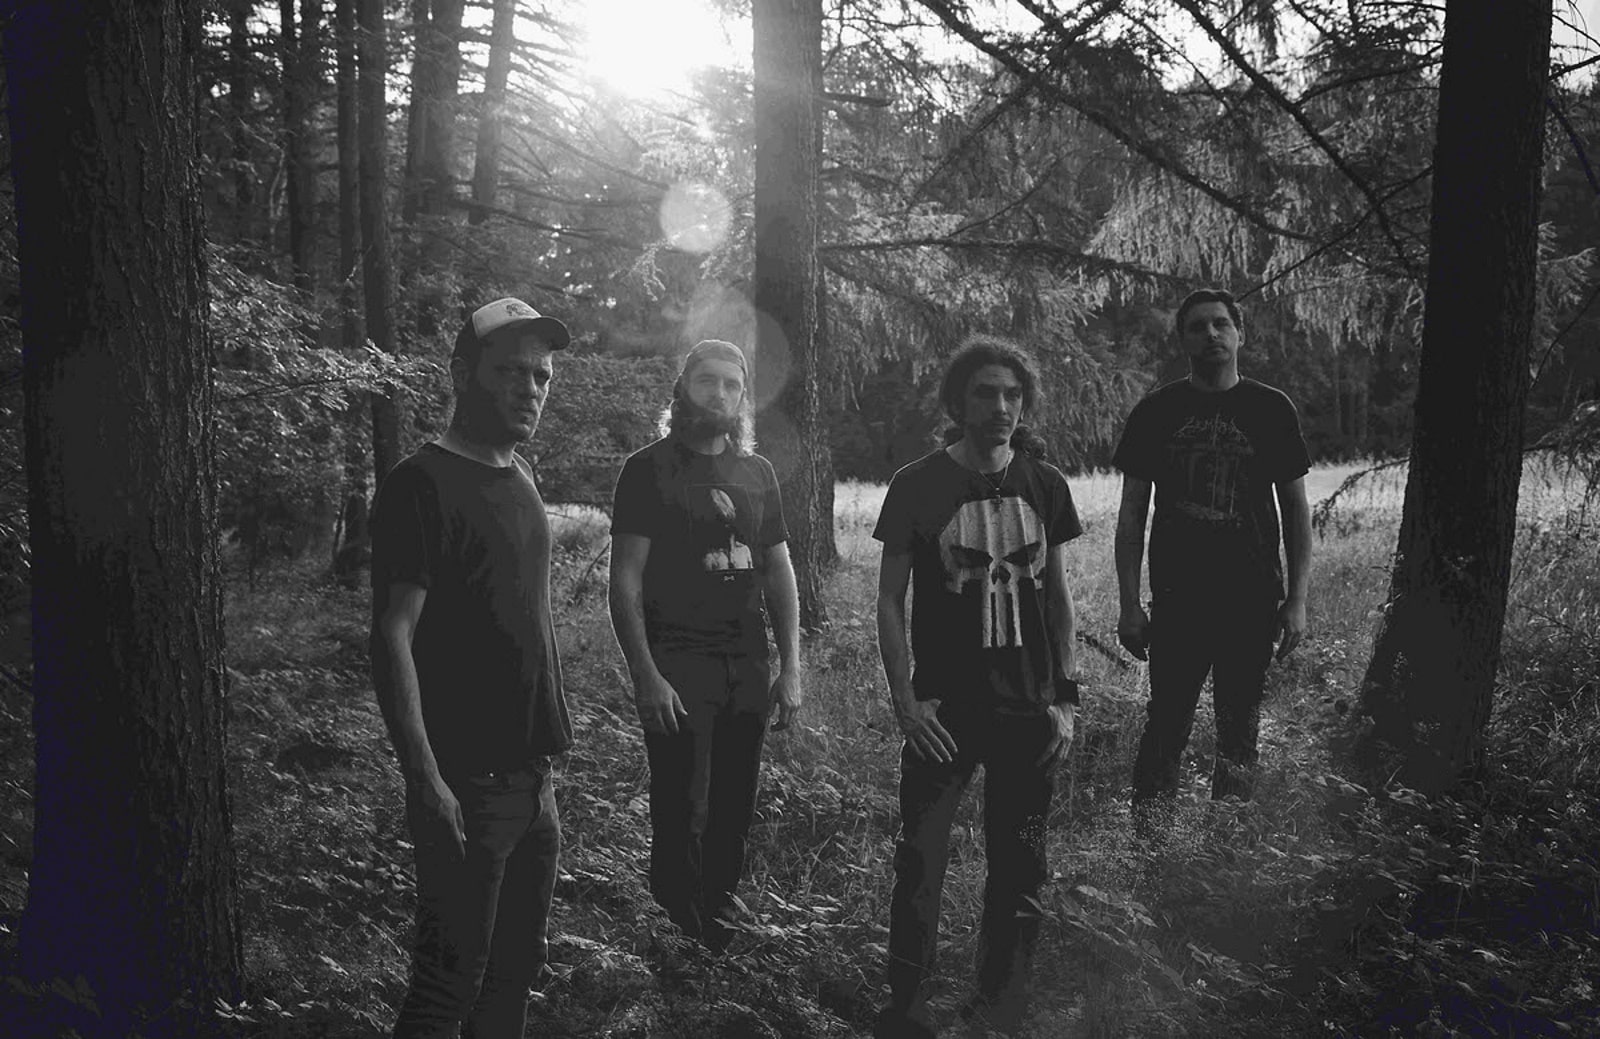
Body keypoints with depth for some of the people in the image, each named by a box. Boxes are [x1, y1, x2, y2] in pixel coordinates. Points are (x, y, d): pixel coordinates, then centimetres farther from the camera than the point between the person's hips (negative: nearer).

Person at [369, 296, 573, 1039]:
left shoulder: (518, 477, 11)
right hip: (468, 784, -8)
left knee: (515, 974, 17)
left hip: (531, 776, 8)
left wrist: (543, 757, 16)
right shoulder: (423, 485, -13)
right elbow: (392, 637, -18)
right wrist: (424, 779, -23)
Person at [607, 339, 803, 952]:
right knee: (680, 813, 0)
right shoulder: (649, 469, -4)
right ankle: (679, 935, 17)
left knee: (735, 808, 11)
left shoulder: (757, 473, 11)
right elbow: (625, 579, -8)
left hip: (747, 665, 5)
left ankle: (720, 918, 29)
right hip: (677, 666, -4)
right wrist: (645, 675, -16)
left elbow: (779, 572, 13)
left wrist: (790, 669, 6)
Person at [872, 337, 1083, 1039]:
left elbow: (1058, 596, 10)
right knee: (920, 863, -2)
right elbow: (889, 599, 0)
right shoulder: (918, 487, -4)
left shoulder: (1045, 485, 4)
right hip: (944, 711, -2)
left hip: (1029, 711, 3)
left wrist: (1065, 698, 4)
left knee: (1019, 867, 9)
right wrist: (905, 700, -8)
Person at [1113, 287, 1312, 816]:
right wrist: (1130, 604, 0)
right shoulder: (1156, 413, 4)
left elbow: (1296, 510, 8)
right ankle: (1145, 833, 9)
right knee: (1167, 721, -2)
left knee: (1240, 728, 8)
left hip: (1254, 599, 1)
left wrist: (1297, 599, 2)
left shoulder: (1271, 410, 5)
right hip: (1177, 598, -1)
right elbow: (1131, 515, 6)